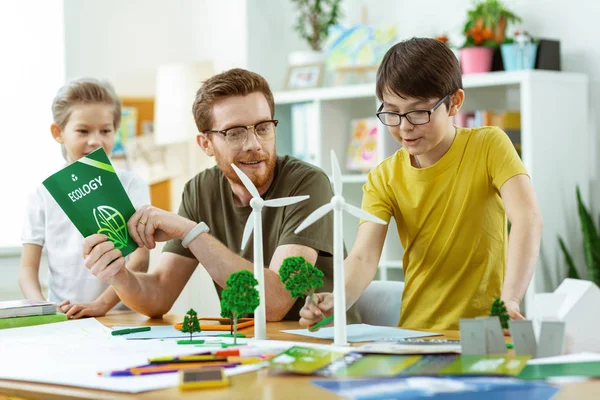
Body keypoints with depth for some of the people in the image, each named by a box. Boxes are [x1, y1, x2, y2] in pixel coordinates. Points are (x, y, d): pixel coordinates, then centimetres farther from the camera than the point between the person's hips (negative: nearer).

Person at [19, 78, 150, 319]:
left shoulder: (131, 186, 4)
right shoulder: (45, 195, 10)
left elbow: (140, 260, -5)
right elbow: (28, 267, 8)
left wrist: (102, 304, -20)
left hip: (121, 316, -1)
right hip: (60, 319, 2)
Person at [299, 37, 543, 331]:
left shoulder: (488, 145, -3)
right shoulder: (384, 178, 5)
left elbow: (527, 218, -19)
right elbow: (363, 257, -9)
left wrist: (510, 299, -35)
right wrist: (336, 300, -32)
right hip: (416, 333, 1)